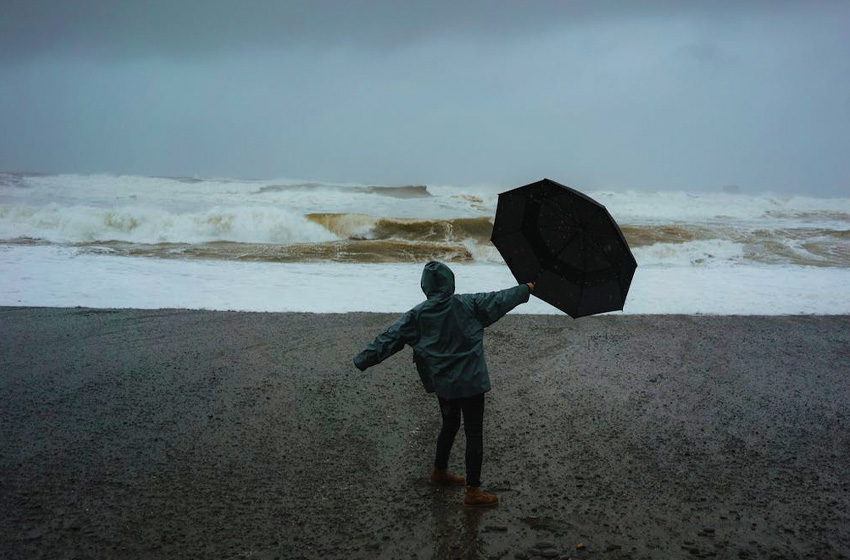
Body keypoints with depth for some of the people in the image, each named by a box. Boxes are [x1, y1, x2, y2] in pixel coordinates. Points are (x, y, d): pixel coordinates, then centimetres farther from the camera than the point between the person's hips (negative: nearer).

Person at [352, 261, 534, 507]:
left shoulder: (417, 315, -7)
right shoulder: (468, 304, -10)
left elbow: (390, 337, -6)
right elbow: (499, 299, 3)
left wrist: (363, 359, 1)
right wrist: (525, 290, 20)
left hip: (441, 383, 4)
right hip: (469, 382, -4)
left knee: (449, 424, 26)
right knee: (474, 434, 4)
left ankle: (440, 471, 42)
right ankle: (473, 491, 7)